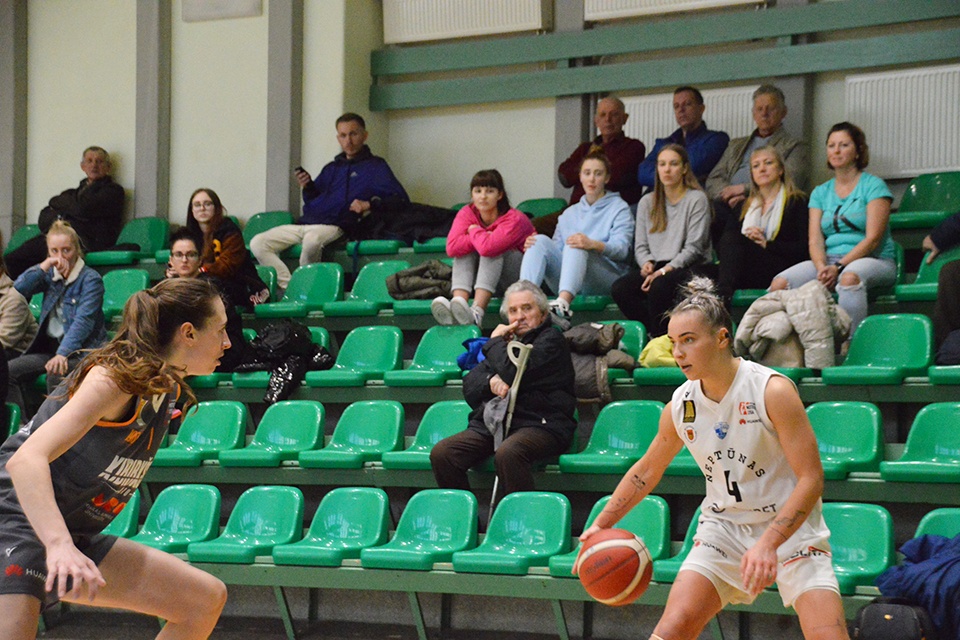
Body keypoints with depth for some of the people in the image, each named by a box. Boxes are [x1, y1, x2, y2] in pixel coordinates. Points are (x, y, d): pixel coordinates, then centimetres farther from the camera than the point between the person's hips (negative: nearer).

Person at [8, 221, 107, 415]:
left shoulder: (90, 279, -9)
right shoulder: (50, 274, 11)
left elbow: (83, 321, -20)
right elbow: (18, 290, 0)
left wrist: (63, 354, -34)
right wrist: (43, 268, -12)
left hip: (82, 350, -6)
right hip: (49, 346, 6)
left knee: (56, 374, -35)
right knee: (9, 371, -14)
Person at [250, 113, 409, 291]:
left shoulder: (375, 166, 8)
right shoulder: (331, 169, 28)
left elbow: (400, 200, -3)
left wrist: (369, 204, -17)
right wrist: (308, 188, 7)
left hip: (334, 227, -7)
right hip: (305, 223, 7)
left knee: (312, 239, -42)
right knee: (258, 243, -12)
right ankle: (289, 287, -22)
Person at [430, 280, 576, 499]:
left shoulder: (551, 339, 2)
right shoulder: (508, 340, 24)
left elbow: (513, 373, -14)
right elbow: (469, 387, 18)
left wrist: (495, 341, 4)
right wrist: (490, 382, -6)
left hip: (539, 424, -7)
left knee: (507, 454, -39)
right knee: (441, 453, -17)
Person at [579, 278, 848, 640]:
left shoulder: (772, 391, -19)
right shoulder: (680, 406, -4)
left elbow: (811, 479, -20)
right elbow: (646, 471, 15)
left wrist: (768, 543, -30)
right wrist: (600, 524, 6)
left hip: (790, 528, -4)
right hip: (723, 528, 4)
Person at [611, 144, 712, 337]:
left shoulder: (697, 199, 1)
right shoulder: (647, 202, 17)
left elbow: (693, 248, -6)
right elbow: (640, 245, 15)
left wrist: (666, 269, -18)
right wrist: (647, 263, -9)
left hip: (689, 268, -5)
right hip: (657, 267, 5)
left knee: (659, 286, -37)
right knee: (619, 289, -24)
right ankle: (652, 330, -13)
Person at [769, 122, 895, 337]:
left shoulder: (873, 186, 2)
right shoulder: (821, 193, 18)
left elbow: (873, 238, -8)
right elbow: (815, 240, 6)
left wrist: (839, 267, -19)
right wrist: (822, 268, -17)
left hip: (873, 260, -5)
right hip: (830, 261, 5)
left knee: (850, 277, -41)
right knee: (780, 283, -21)